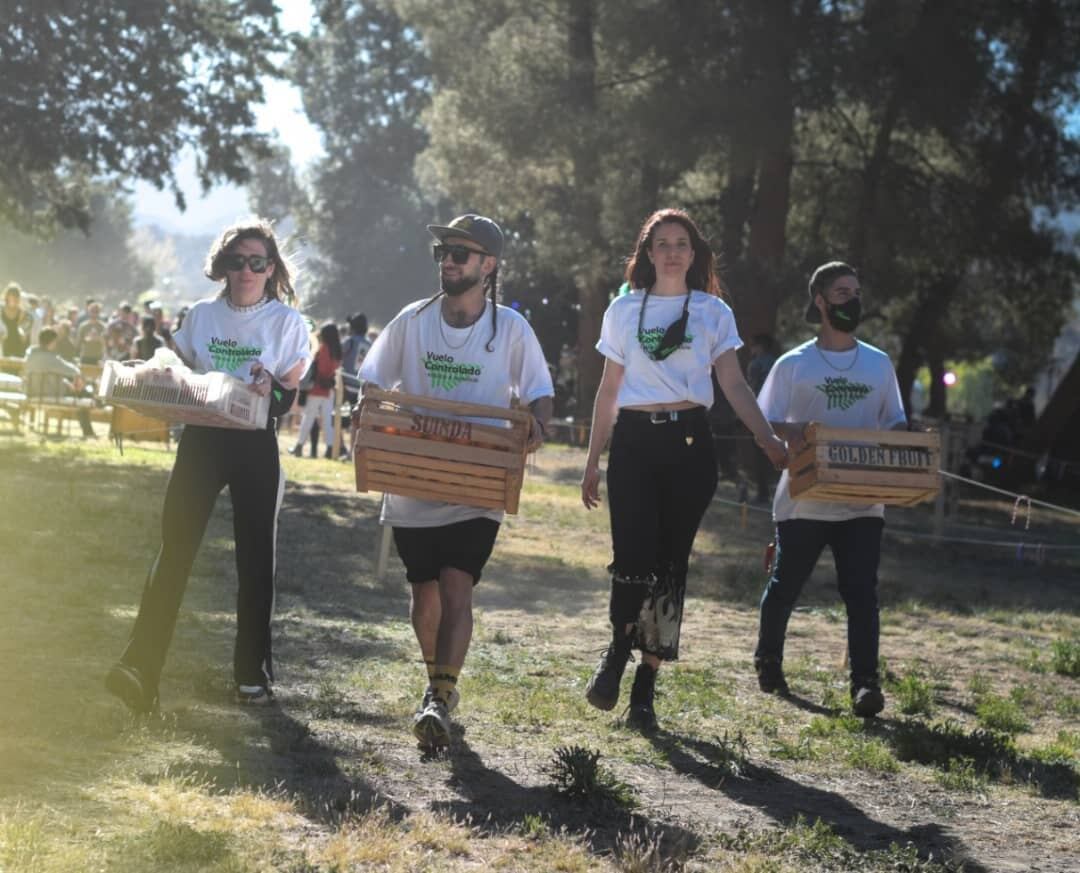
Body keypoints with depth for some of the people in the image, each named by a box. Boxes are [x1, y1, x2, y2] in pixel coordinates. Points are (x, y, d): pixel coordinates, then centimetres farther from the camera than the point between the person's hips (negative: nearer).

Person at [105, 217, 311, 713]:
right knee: (174, 549, -9)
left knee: (255, 559, 5)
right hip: (201, 439, 1)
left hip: (256, 447, -1)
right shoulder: (201, 316, 8)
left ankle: (252, 674, 16)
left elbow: (291, 395, -4)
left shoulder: (286, 322, 0)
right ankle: (141, 668, -14)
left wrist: (271, 388, -25)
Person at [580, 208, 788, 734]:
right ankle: (616, 654, 9)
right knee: (634, 561, -16)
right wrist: (593, 460, 11)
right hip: (633, 441, 0)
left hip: (689, 443, 0)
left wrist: (766, 437, -13)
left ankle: (645, 691, 8)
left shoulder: (712, 312, 8)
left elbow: (734, 385, 2)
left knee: (670, 566, 1)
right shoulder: (623, 310, 10)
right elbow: (609, 390, 14)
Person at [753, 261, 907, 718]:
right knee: (784, 586, 12)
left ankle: (864, 682, -13)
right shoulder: (794, 364, 1)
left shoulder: (879, 364, 11)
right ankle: (767, 659, 35)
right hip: (805, 501, -1)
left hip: (863, 502, 2)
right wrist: (793, 438, -22)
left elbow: (895, 424, 15)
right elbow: (766, 424, -1)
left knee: (862, 592, -9)